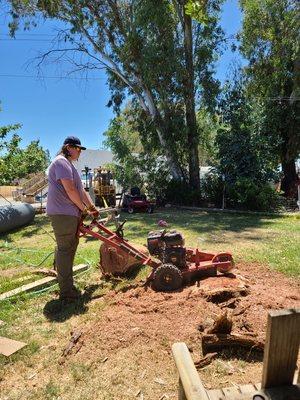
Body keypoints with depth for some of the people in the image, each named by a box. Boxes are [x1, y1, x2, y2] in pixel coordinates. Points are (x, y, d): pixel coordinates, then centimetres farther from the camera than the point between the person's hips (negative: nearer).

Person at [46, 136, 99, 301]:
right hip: (63, 214, -11)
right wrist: (85, 209, -10)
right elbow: (70, 190, -19)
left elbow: (80, 190, 22)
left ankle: (66, 285, 29)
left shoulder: (69, 165, 23)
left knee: (67, 249, 16)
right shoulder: (61, 162, -11)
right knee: (65, 250, -6)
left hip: (71, 214, 11)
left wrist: (92, 207, 15)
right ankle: (66, 291, 2)